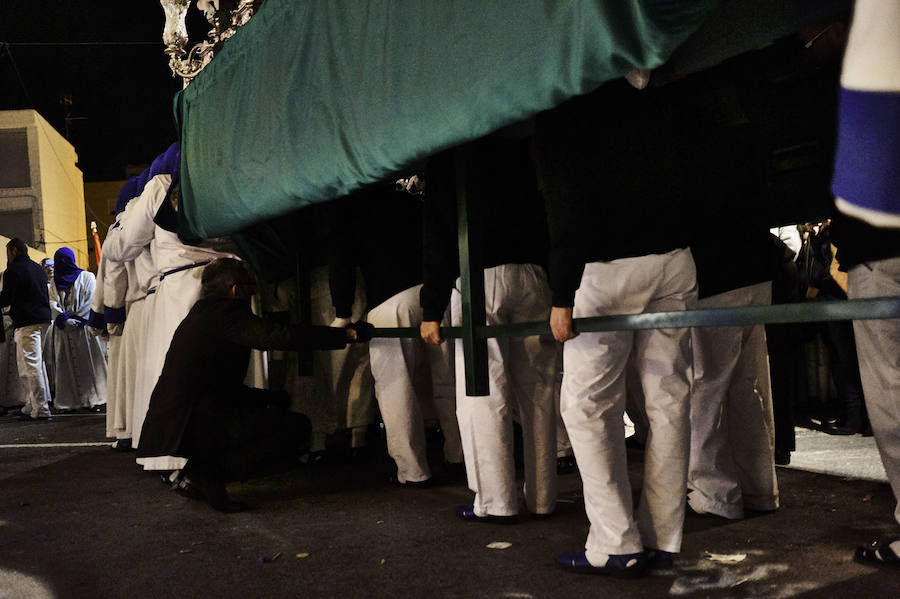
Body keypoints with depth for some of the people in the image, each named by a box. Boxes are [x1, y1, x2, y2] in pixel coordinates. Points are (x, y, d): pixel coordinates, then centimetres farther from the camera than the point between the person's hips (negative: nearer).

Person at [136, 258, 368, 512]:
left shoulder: (196, 317, 22)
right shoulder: (226, 312, -7)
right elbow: (282, 336, -19)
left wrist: (273, 399, 25)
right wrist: (345, 334, -13)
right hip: (194, 428, -10)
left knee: (275, 401, 23)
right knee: (298, 427, -9)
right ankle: (211, 473, -12)